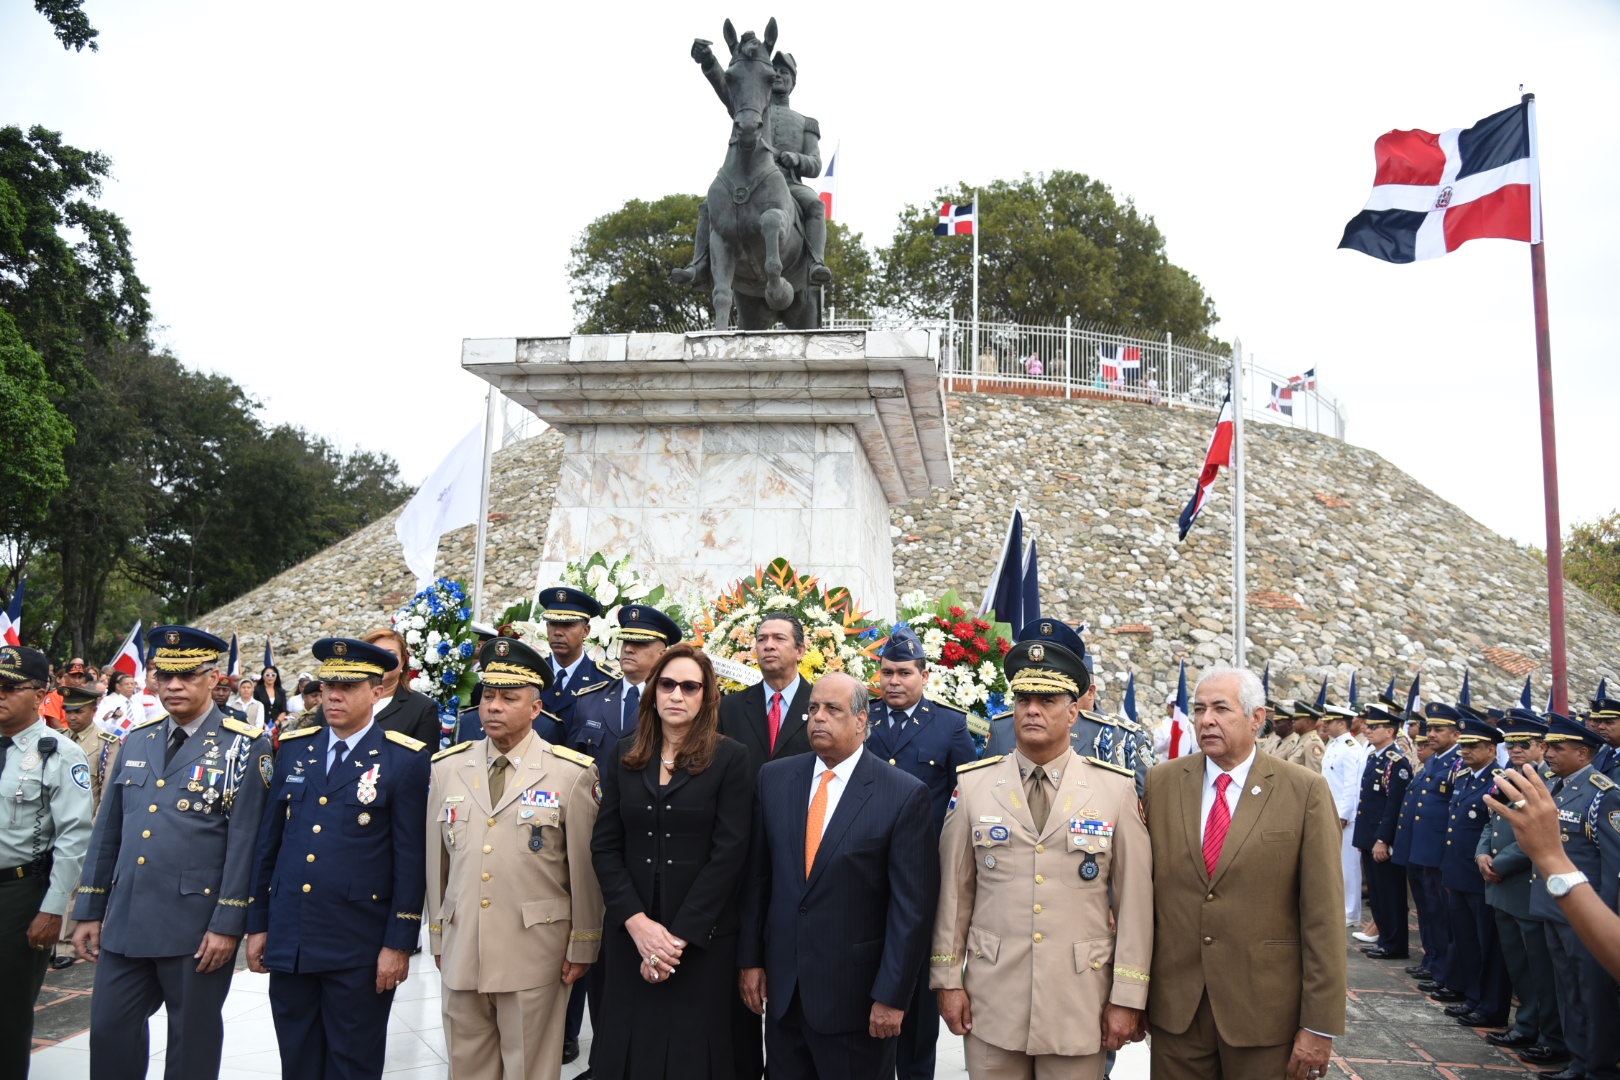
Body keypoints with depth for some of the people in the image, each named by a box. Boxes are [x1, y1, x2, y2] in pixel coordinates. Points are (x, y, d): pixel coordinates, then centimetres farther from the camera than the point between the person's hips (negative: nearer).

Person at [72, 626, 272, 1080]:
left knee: (192, 1041, 8)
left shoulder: (244, 747, -7)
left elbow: (245, 841, -11)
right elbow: (108, 829, 14)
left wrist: (227, 924, -14)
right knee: (109, 1030, 10)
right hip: (125, 921, 5)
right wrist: (89, 911, 12)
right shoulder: (136, 741, 10)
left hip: (197, 926, -5)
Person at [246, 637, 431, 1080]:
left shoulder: (404, 760, -7)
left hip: (360, 947, -4)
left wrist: (399, 943, -10)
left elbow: (411, 859, -8)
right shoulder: (293, 749, 8)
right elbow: (269, 841, 12)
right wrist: (257, 924, 11)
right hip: (289, 940, 5)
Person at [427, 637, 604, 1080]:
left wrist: (582, 948, -2)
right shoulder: (447, 767, 5)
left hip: (535, 957, -3)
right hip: (461, 954, 4)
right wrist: (438, 937, 12)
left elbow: (585, 868, -3)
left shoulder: (572, 773, -6)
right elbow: (436, 861, 10)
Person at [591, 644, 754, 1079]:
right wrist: (637, 923, -11)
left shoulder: (730, 759, -3)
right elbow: (605, 847, 2)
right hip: (628, 934, 3)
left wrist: (680, 935, -13)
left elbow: (728, 853, -9)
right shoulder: (623, 758, 7)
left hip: (702, 937, -3)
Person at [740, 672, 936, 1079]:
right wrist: (750, 959, 5)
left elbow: (912, 905, -11)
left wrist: (892, 996, -11)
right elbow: (757, 877, 7)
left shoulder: (905, 794, -11)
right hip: (781, 987, 4)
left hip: (856, 994, -4)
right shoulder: (774, 778, 2)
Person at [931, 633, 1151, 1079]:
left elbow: (1135, 900, -2)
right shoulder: (973, 784, 1)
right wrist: (947, 979, 4)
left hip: (1080, 1004, -1)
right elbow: (953, 890, 4)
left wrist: (1128, 998, -3)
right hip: (991, 999, 1)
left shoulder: (1116, 789, -2)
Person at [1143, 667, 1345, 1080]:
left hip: (1265, 1012, -2)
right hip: (1174, 1006, 2)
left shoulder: (1305, 791, -6)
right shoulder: (1161, 782, 2)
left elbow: (1323, 915, -7)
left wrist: (1319, 1026, -8)